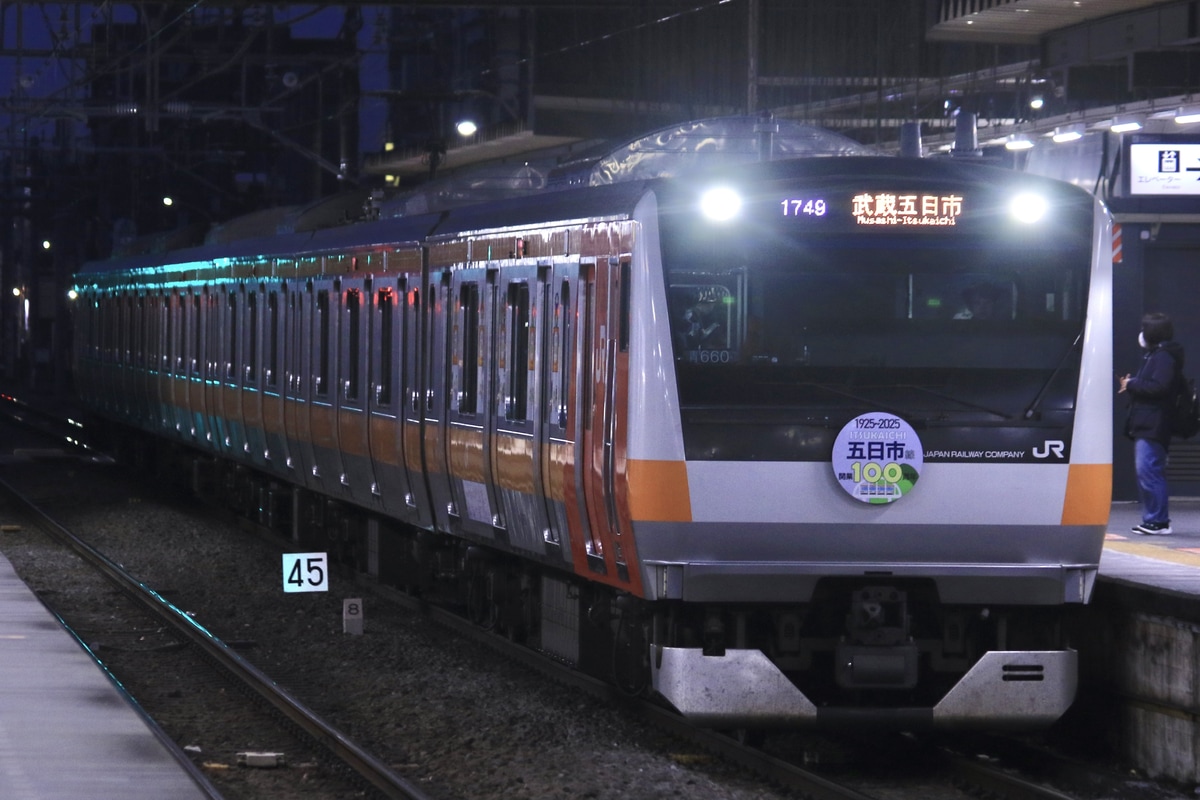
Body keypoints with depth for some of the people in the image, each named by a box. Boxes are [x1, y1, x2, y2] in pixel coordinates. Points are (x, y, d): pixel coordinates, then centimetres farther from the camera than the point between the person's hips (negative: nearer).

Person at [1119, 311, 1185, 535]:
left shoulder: (1164, 357, -11)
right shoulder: (1153, 355, 21)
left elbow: (1158, 387, -22)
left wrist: (1132, 385, -13)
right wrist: (1132, 384, 9)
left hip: (1153, 427, -11)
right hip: (1145, 426, 11)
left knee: (1149, 472, -14)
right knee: (1145, 473, 12)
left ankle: (1158, 521, -14)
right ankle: (1153, 520, 15)